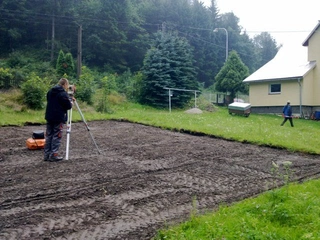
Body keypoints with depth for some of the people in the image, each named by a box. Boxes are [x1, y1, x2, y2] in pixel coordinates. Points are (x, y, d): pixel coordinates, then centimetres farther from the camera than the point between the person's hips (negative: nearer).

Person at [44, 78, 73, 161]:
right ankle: (53, 155, -1)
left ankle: (47, 155, 15)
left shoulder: (50, 91, 11)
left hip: (49, 117, 7)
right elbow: (68, 106, -16)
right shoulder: (63, 94, -14)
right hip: (59, 118, -7)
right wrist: (71, 102, 7)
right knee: (56, 136, -1)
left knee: (49, 136, 11)